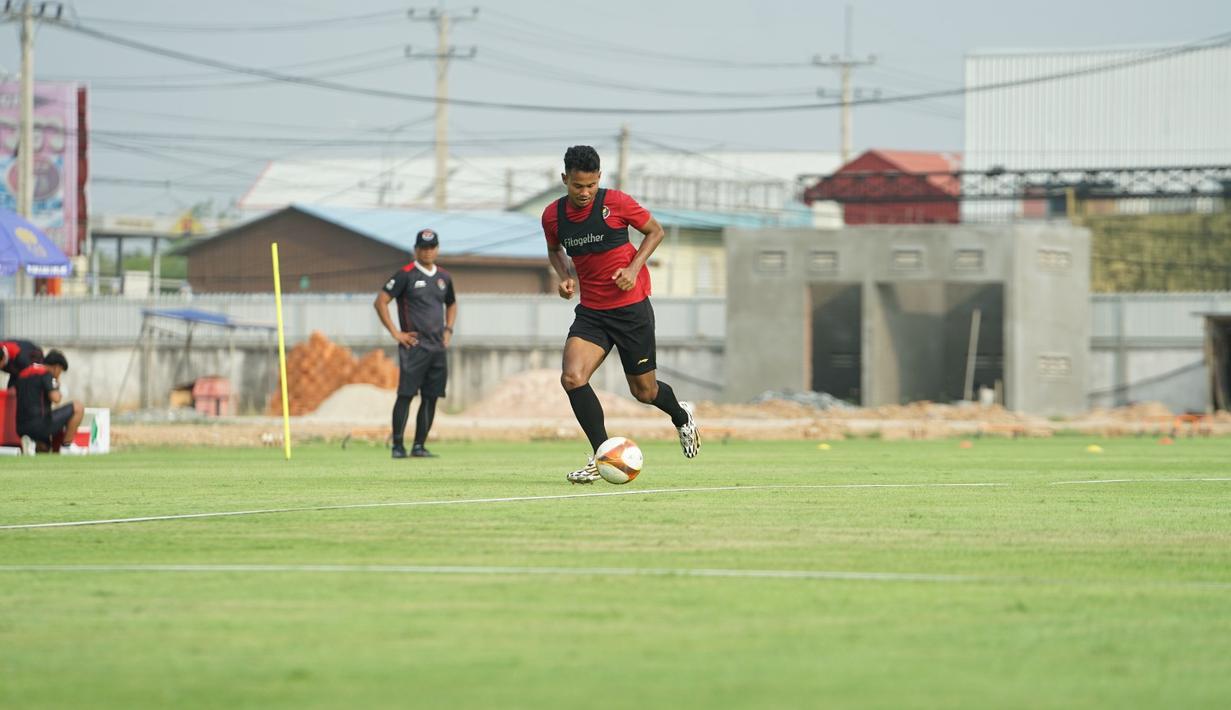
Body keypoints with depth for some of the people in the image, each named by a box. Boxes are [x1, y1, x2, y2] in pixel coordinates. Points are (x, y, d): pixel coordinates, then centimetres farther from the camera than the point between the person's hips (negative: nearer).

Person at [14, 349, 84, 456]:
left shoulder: (23, 373, 19)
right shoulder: (46, 374, -7)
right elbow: (55, 399, -17)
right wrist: (57, 385, 5)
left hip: (22, 428, 8)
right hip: (40, 424, -8)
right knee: (78, 408, 0)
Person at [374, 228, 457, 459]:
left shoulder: (444, 277, 15)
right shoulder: (405, 275, -4)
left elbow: (451, 304, 32)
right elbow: (381, 301, -7)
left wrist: (448, 330, 16)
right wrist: (395, 333, -10)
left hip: (438, 347, 6)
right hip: (414, 345, -6)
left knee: (431, 397, 4)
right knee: (406, 394, -10)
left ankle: (419, 446, 10)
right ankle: (397, 446, -8)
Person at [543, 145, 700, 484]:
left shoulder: (616, 202, -12)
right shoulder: (553, 215, -2)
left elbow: (655, 231, 2)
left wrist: (634, 267, -12)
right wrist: (564, 275, -1)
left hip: (631, 307, -3)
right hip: (590, 312, 3)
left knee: (644, 391, 8)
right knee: (572, 377, -20)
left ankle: (681, 416, 44)